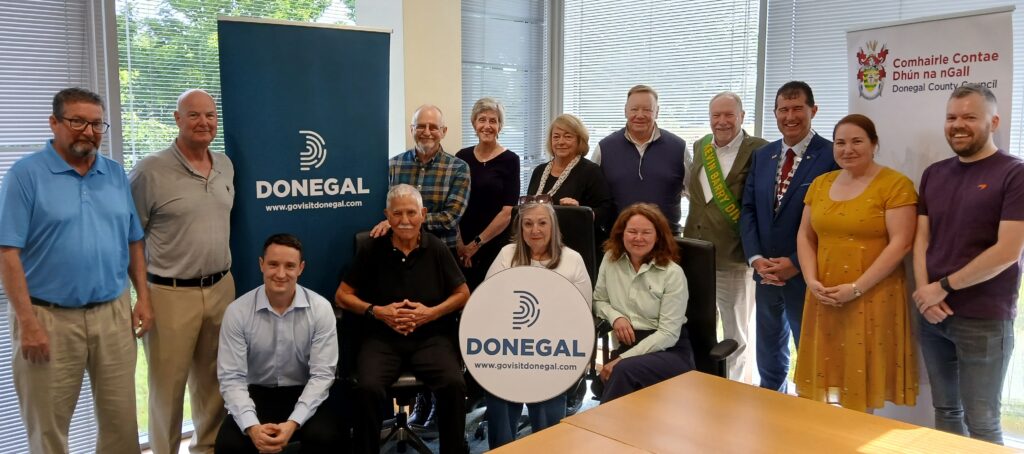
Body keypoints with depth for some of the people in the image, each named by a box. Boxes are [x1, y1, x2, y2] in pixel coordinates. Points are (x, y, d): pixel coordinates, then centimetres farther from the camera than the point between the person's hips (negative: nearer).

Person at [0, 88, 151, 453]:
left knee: (121, 421, 12)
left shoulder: (116, 174, 9)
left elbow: (134, 242, 13)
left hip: (114, 313, 4)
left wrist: (143, 298, 5)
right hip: (49, 318, -4)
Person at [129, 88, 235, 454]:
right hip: (171, 295, -5)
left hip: (221, 288, 6)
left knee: (214, 380, 17)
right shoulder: (150, 171, -11)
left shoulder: (226, 166, 8)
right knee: (168, 385, 6)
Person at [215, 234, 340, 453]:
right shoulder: (237, 312, -8)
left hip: (304, 395, 0)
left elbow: (322, 375, -10)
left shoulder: (321, 309, -9)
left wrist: (293, 423, -24)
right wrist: (252, 426, -27)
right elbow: (231, 378, -10)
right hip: (256, 394, 1)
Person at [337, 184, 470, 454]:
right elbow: (342, 296, 7)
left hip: (431, 336, 0)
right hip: (383, 336, 0)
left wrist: (432, 312, -8)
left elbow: (463, 295, 9)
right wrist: (377, 311, -9)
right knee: (368, 388, -29)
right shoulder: (373, 250, 2)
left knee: (454, 385, -26)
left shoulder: (436, 248, 3)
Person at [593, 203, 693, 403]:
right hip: (625, 345, 3)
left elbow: (668, 334, -13)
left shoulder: (672, 273, -10)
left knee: (624, 371, -34)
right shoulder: (611, 259, 3)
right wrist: (615, 317, -7)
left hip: (669, 350, -3)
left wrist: (622, 359, -20)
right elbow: (599, 300, 17)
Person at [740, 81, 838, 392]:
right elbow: (748, 210, 6)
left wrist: (796, 263, -18)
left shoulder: (832, 156, -10)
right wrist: (756, 258, -7)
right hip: (765, 272, 6)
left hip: (806, 275, -6)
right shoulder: (761, 156, 9)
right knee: (769, 359, 19)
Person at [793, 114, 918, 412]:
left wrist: (856, 288, -17)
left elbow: (900, 243, -13)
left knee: (862, 381, 3)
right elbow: (805, 236, 11)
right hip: (824, 298, 5)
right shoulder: (820, 184, 11)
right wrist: (812, 281, -4)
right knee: (831, 373, 10)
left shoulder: (896, 185, -6)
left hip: (873, 297, -5)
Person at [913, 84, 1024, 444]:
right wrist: (925, 292, -7)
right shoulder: (934, 174, 10)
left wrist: (944, 286, -11)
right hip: (932, 314, 5)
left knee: (982, 422, 5)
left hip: (984, 320, -5)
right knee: (945, 410, 15)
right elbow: (921, 238, 8)